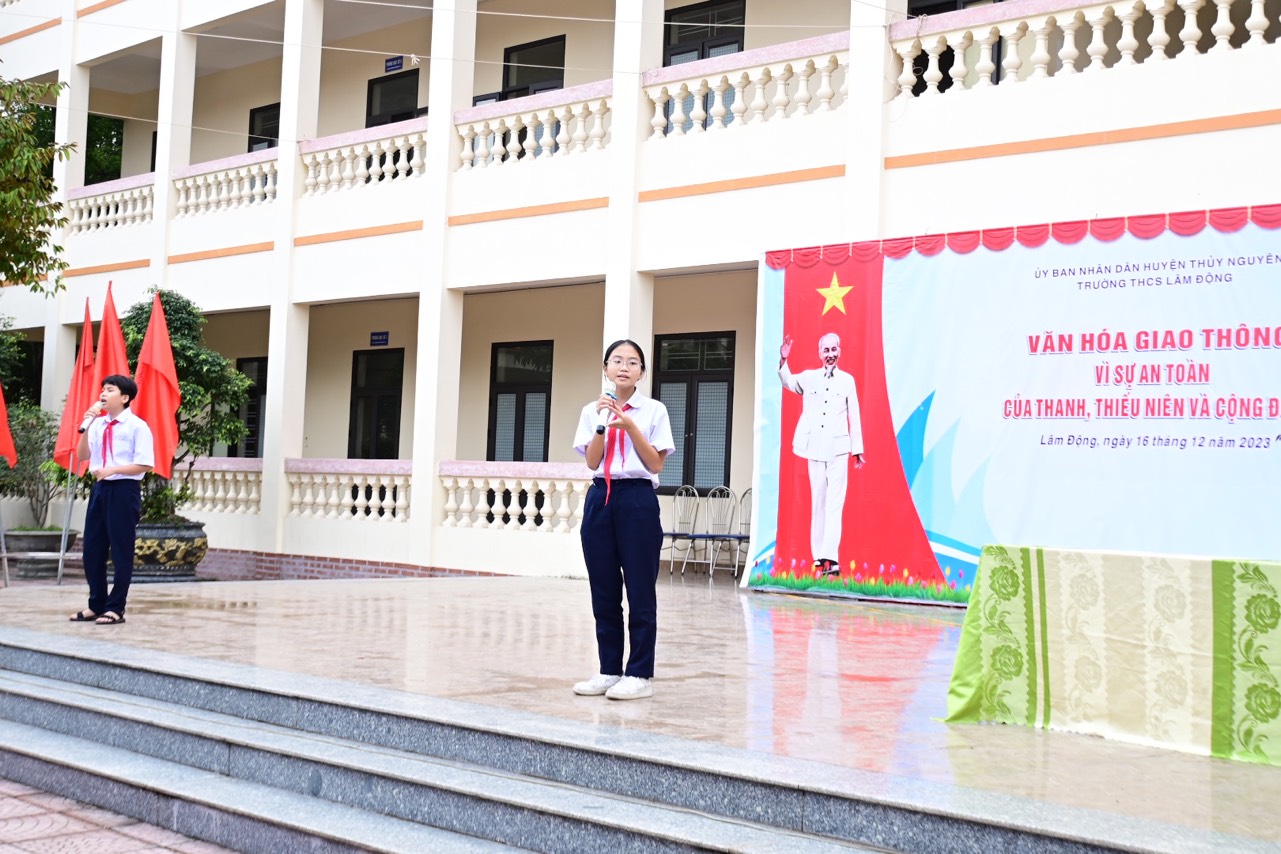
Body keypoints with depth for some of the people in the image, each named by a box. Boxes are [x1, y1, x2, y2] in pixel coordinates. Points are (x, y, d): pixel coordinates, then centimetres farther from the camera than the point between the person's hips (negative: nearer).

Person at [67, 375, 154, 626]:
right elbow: (81, 456, 7)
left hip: (124, 490, -6)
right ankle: (96, 605, 21)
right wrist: (86, 426, -4)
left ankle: (115, 608, 11)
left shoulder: (137, 426, -9)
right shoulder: (98, 424, 9)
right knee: (92, 548, 9)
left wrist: (112, 469, -21)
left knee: (121, 550, 2)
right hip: (100, 488, 6)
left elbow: (145, 465, -13)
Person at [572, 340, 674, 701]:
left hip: (638, 499, -3)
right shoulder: (592, 410, 9)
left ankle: (639, 675, 5)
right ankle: (609, 671, 16)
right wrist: (602, 424, -12)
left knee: (640, 591, -1)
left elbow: (656, 464, -4)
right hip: (600, 498, 3)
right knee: (603, 592, 7)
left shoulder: (654, 411, 0)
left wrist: (630, 426, -14)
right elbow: (592, 462, 1)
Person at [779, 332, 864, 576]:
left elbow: (854, 416, 6)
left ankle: (830, 557, -17)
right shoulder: (809, 377, 9)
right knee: (818, 502, 5)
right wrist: (783, 361, -11)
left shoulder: (848, 380, 6)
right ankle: (819, 557, 9)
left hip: (838, 448, -2)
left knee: (834, 503, -10)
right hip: (815, 447, 2)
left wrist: (858, 449, 5)